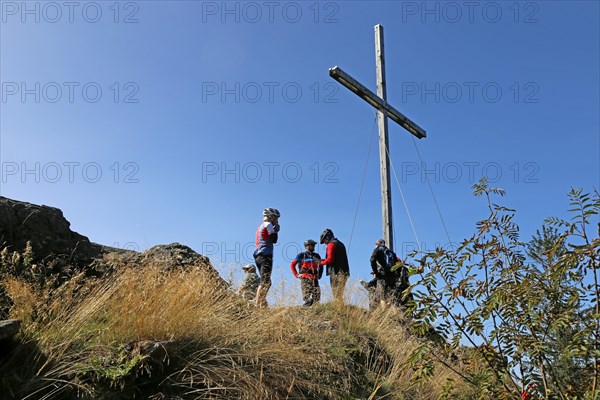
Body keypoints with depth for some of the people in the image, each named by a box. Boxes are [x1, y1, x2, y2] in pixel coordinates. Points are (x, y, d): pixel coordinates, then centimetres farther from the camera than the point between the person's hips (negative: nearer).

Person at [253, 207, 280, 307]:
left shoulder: (261, 226, 25)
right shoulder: (268, 224, -4)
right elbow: (274, 240, -10)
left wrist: (275, 230, 19)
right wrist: (276, 230, 5)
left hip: (258, 255, 10)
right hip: (265, 255, -10)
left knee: (264, 281, 11)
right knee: (265, 282, -14)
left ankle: (262, 304, 6)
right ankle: (257, 304, -20)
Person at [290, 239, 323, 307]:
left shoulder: (317, 256, 15)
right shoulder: (301, 255, 3)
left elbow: (321, 266, 28)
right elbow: (292, 265, 7)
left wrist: (319, 275, 17)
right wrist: (297, 274, 0)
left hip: (314, 279, 4)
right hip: (305, 278, -4)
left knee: (317, 293, -11)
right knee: (307, 297, -14)